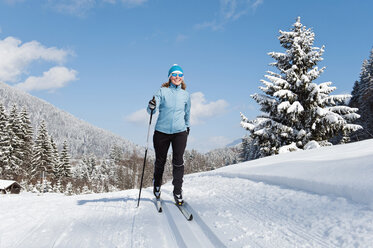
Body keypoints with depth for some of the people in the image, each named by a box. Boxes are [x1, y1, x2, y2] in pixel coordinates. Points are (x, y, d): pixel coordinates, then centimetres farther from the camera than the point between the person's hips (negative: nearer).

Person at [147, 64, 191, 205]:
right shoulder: (162, 91, -1)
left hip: (180, 132, 1)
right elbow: (151, 111, -8)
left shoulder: (185, 95, 8)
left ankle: (177, 191, 5)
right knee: (160, 161, 9)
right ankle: (157, 185, 35)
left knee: (178, 162, -6)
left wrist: (187, 126, 32)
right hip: (162, 131, -1)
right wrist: (152, 106, -29)